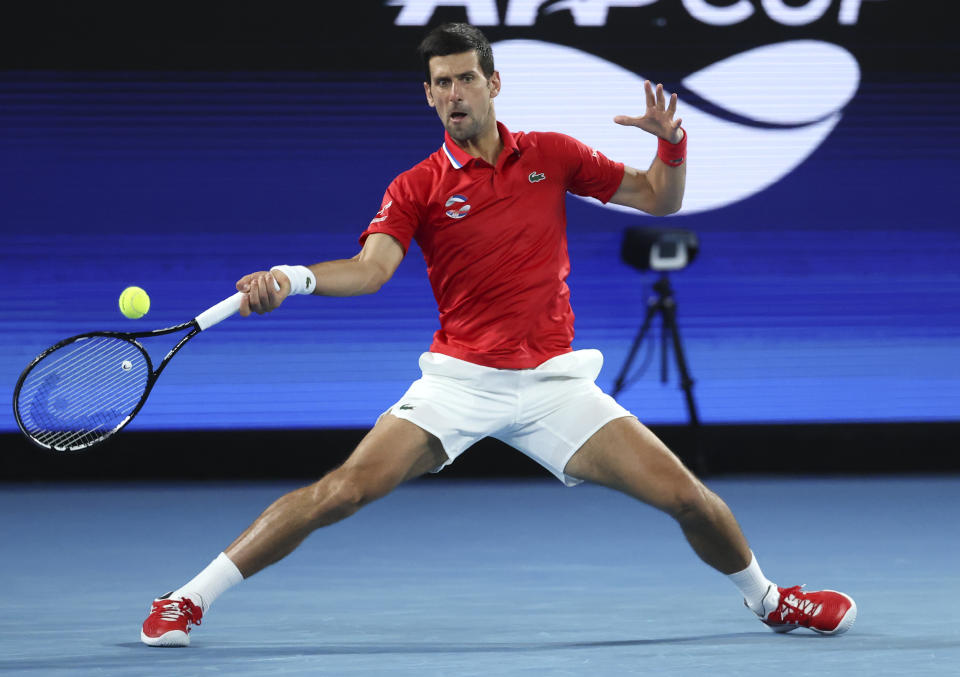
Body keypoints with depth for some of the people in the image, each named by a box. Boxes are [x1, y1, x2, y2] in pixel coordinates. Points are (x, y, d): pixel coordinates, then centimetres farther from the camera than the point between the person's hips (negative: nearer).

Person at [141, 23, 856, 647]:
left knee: (685, 494, -7)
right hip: (458, 382, -2)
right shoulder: (417, 188, -1)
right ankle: (191, 599, -11)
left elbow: (659, 199, 12)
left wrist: (671, 142, -10)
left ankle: (767, 597, 23)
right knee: (343, 490, -19)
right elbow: (372, 268, -18)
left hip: (553, 381, 2)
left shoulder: (551, 155, 5)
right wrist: (292, 278, -37)